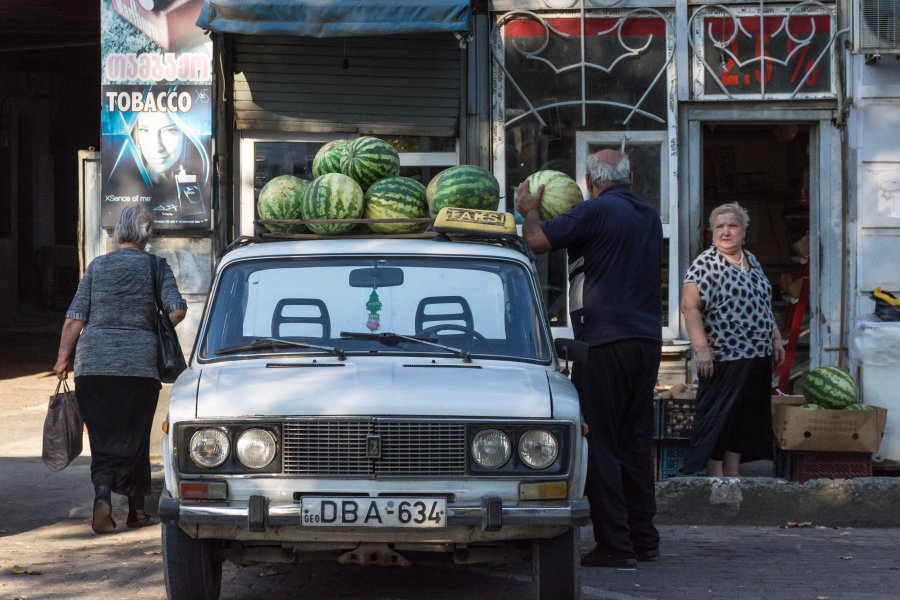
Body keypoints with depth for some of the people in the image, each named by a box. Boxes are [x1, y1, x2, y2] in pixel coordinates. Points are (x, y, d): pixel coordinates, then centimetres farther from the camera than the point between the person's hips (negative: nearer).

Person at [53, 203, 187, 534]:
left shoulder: (97, 266, 5)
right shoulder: (156, 267, 1)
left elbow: (74, 318, 2)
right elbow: (177, 310, -10)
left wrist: (63, 359, 8)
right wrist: (155, 332, 9)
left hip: (93, 362, 1)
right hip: (139, 365, -1)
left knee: (102, 436, 5)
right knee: (135, 437, 11)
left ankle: (102, 494, -18)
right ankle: (137, 510, 19)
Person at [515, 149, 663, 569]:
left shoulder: (596, 211, -10)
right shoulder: (649, 216, 15)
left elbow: (538, 241, -14)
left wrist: (529, 210, 7)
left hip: (605, 343, -8)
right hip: (647, 341, 8)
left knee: (600, 445, -4)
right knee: (636, 444, 14)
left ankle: (615, 545, -7)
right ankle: (644, 539, 17)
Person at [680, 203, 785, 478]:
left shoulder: (751, 261, 14)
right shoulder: (705, 264, -10)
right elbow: (690, 306, -17)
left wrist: (775, 338, 18)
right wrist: (701, 348, -24)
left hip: (757, 357, 8)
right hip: (723, 359, -8)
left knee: (745, 419, 10)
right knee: (718, 419, -4)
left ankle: (733, 476, 17)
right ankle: (716, 479, 0)